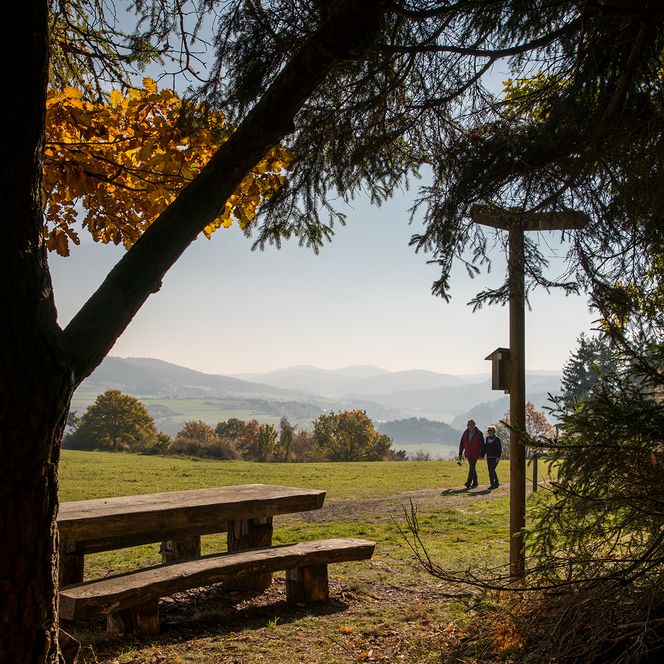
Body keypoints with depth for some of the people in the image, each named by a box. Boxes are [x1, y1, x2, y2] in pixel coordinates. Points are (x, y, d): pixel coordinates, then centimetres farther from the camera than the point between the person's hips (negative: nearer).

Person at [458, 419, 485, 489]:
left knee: (472, 468, -11)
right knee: (472, 468, 13)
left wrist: (482, 455, -10)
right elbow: (462, 444, 8)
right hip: (468, 454, 5)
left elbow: (482, 445, -7)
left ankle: (468, 483, -12)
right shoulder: (465, 433, 3)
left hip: (475, 454, -5)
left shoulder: (479, 434, -9)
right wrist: (460, 453, 6)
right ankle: (475, 482, 21)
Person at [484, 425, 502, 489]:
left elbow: (500, 449, -8)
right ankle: (492, 484, 11)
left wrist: (498, 457, -17)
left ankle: (496, 483, -6)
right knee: (490, 471, 5)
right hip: (489, 457, 6)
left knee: (492, 469, -16)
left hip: (495, 457, -6)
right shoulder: (486, 439, 9)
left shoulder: (497, 439, -7)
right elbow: (485, 448, 15)